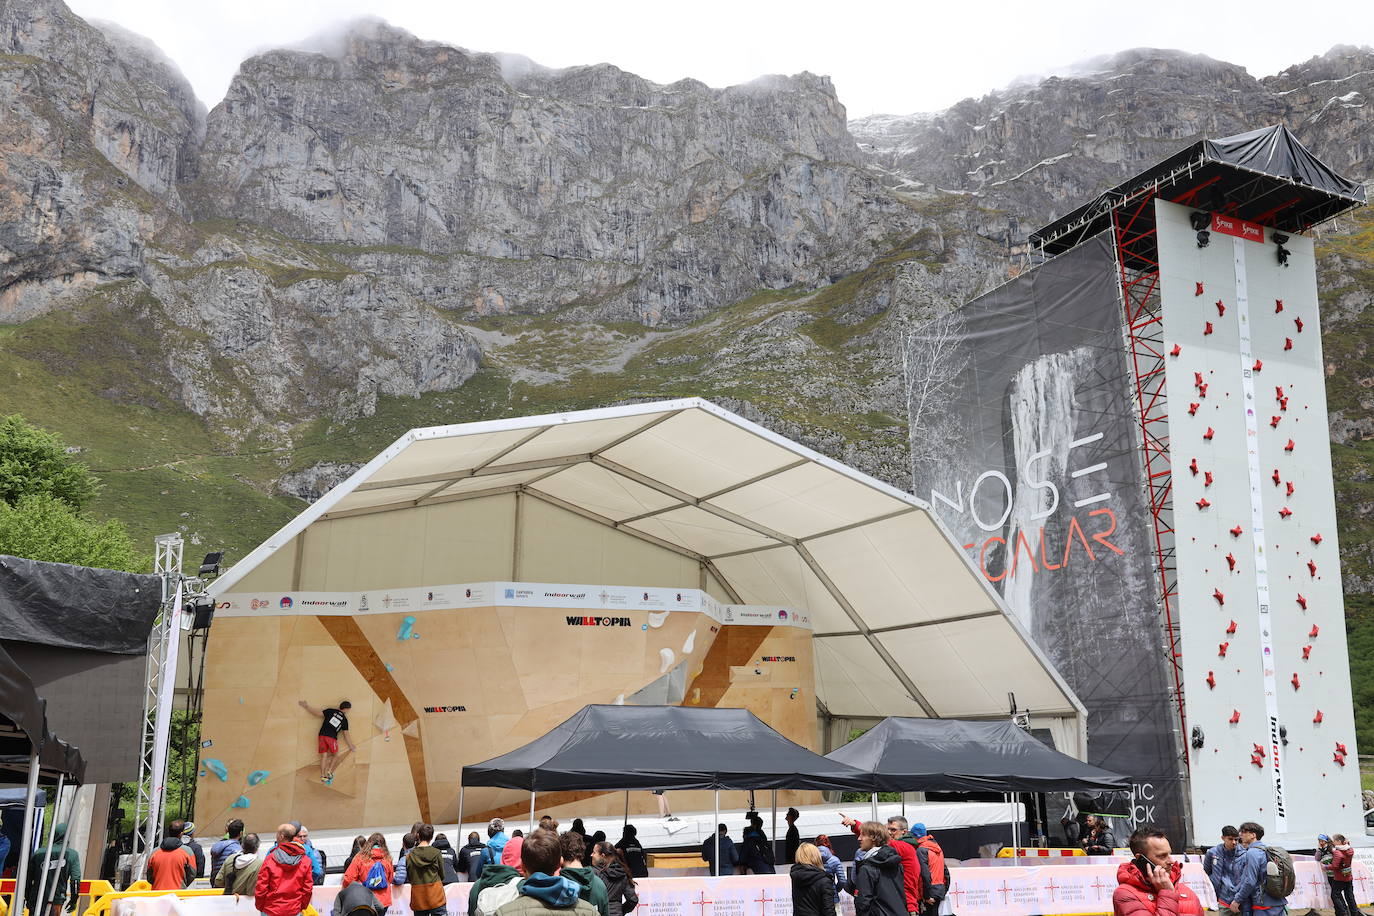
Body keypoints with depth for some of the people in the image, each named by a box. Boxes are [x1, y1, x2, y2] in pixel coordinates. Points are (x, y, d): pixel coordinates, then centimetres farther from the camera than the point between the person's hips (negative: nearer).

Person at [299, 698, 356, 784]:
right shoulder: (344, 719, 7)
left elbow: (317, 713, 3)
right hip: (332, 738, -2)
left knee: (323, 756, 7)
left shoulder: (331, 711, 8)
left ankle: (322, 775, 5)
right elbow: (346, 734, 9)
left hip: (322, 735, 2)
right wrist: (351, 746, 16)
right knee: (335, 755, 19)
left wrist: (306, 707, 13)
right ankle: (329, 771, 7)